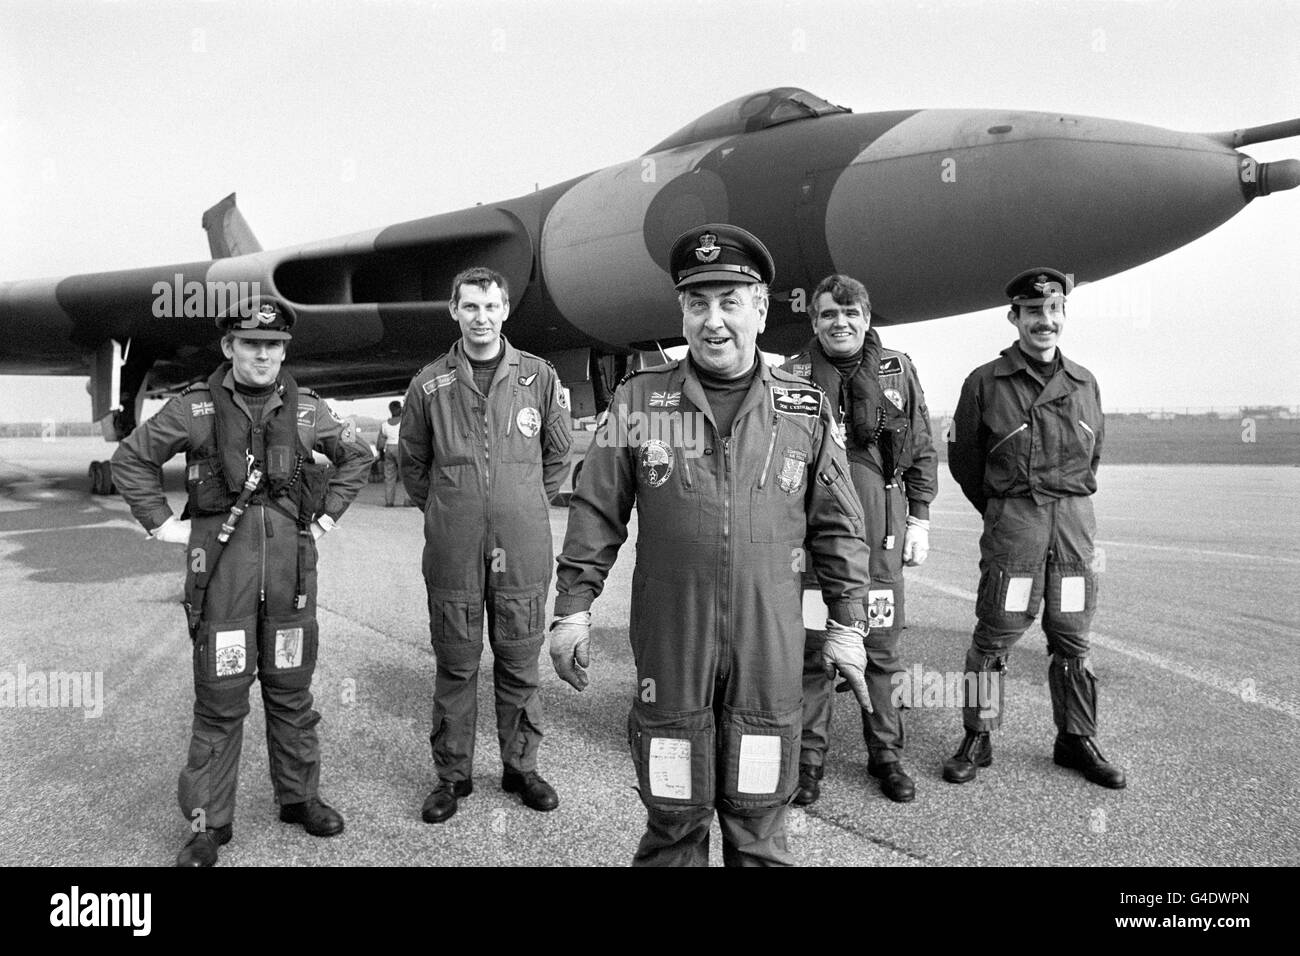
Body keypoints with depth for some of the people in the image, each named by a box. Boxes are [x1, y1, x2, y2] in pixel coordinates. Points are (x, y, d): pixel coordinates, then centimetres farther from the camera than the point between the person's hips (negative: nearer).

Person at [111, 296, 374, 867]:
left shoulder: (306, 409, 4)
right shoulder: (195, 408, -1)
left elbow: (357, 456, 18)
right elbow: (130, 459, 9)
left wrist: (328, 514, 10)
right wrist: (161, 524, 3)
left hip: (290, 562, 2)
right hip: (220, 564, -2)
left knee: (292, 689, 12)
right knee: (220, 697, 2)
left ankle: (299, 797, 28)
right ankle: (208, 823, 16)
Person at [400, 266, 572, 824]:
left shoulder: (540, 378, 3)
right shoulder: (429, 385, 3)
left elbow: (557, 453, 13)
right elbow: (412, 461, 15)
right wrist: (443, 511, 13)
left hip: (522, 552, 0)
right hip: (452, 552, 0)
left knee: (520, 666, 10)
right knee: (455, 667, 9)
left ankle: (521, 767, 27)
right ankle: (452, 775, 24)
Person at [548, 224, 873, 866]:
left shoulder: (806, 410, 2)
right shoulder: (638, 401, -1)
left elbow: (837, 528, 7)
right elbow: (595, 516, 3)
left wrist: (847, 625, 7)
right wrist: (572, 610, 2)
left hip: (769, 650, 1)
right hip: (670, 645, 0)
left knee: (758, 821, 14)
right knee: (673, 815, 13)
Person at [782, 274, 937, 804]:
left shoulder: (897, 370, 9)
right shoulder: (792, 376, 3)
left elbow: (923, 451, 12)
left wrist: (919, 518, 6)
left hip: (880, 528, 2)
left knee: (880, 646, 9)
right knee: (810, 645, 3)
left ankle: (886, 752, 26)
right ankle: (809, 755, 19)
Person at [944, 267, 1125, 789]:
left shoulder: (1084, 382, 10)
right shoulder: (984, 383, -2)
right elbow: (963, 458, 5)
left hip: (1075, 521, 4)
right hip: (1012, 521, -3)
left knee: (1072, 639, 11)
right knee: (994, 635, -1)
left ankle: (1076, 740, 25)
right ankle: (977, 740, 13)